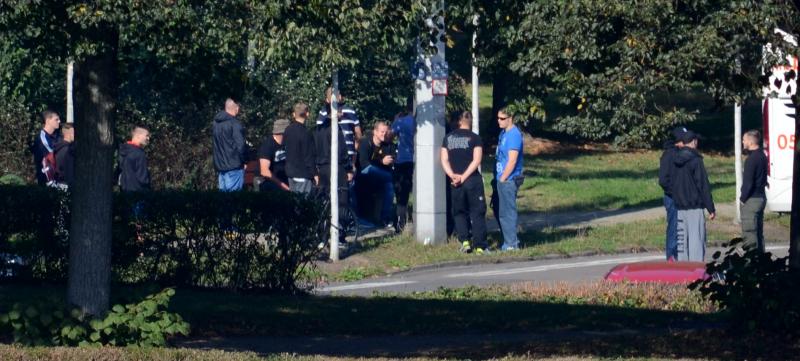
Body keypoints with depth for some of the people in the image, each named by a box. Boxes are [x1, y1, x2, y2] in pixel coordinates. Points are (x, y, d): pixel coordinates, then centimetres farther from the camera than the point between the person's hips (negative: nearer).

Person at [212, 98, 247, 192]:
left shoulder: (217, 123, 11)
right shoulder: (235, 124, -15)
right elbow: (240, 145, -19)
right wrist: (244, 161, -5)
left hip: (220, 166, 8)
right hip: (234, 166, -8)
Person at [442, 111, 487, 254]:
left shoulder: (448, 138, 8)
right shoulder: (474, 138, -3)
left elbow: (444, 160, 2)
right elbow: (476, 160, -12)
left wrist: (452, 175, -8)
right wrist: (464, 177, -14)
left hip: (455, 181, 3)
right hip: (473, 180, -3)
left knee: (459, 212, 15)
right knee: (477, 212, 2)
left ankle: (464, 241, 3)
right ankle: (480, 245, -2)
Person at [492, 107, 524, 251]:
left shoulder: (514, 135, -15)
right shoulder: (503, 133, 14)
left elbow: (512, 160, -20)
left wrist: (502, 179, -16)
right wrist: (497, 179, 17)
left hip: (508, 180, -10)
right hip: (501, 180, 10)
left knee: (507, 212, -5)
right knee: (498, 210, 16)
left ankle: (511, 244, 1)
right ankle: (510, 241, 24)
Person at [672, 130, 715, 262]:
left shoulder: (676, 161, 9)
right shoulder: (695, 160, -12)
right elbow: (704, 186, -12)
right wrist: (711, 209, -9)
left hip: (680, 206, 7)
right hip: (694, 207, -7)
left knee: (682, 240, 10)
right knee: (696, 240, -7)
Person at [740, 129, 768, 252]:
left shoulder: (752, 159, -18)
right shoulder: (762, 156, 11)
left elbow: (748, 182, -21)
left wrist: (743, 198, -9)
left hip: (752, 200, -10)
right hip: (761, 197, 10)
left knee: (749, 234, -8)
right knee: (758, 232, 15)